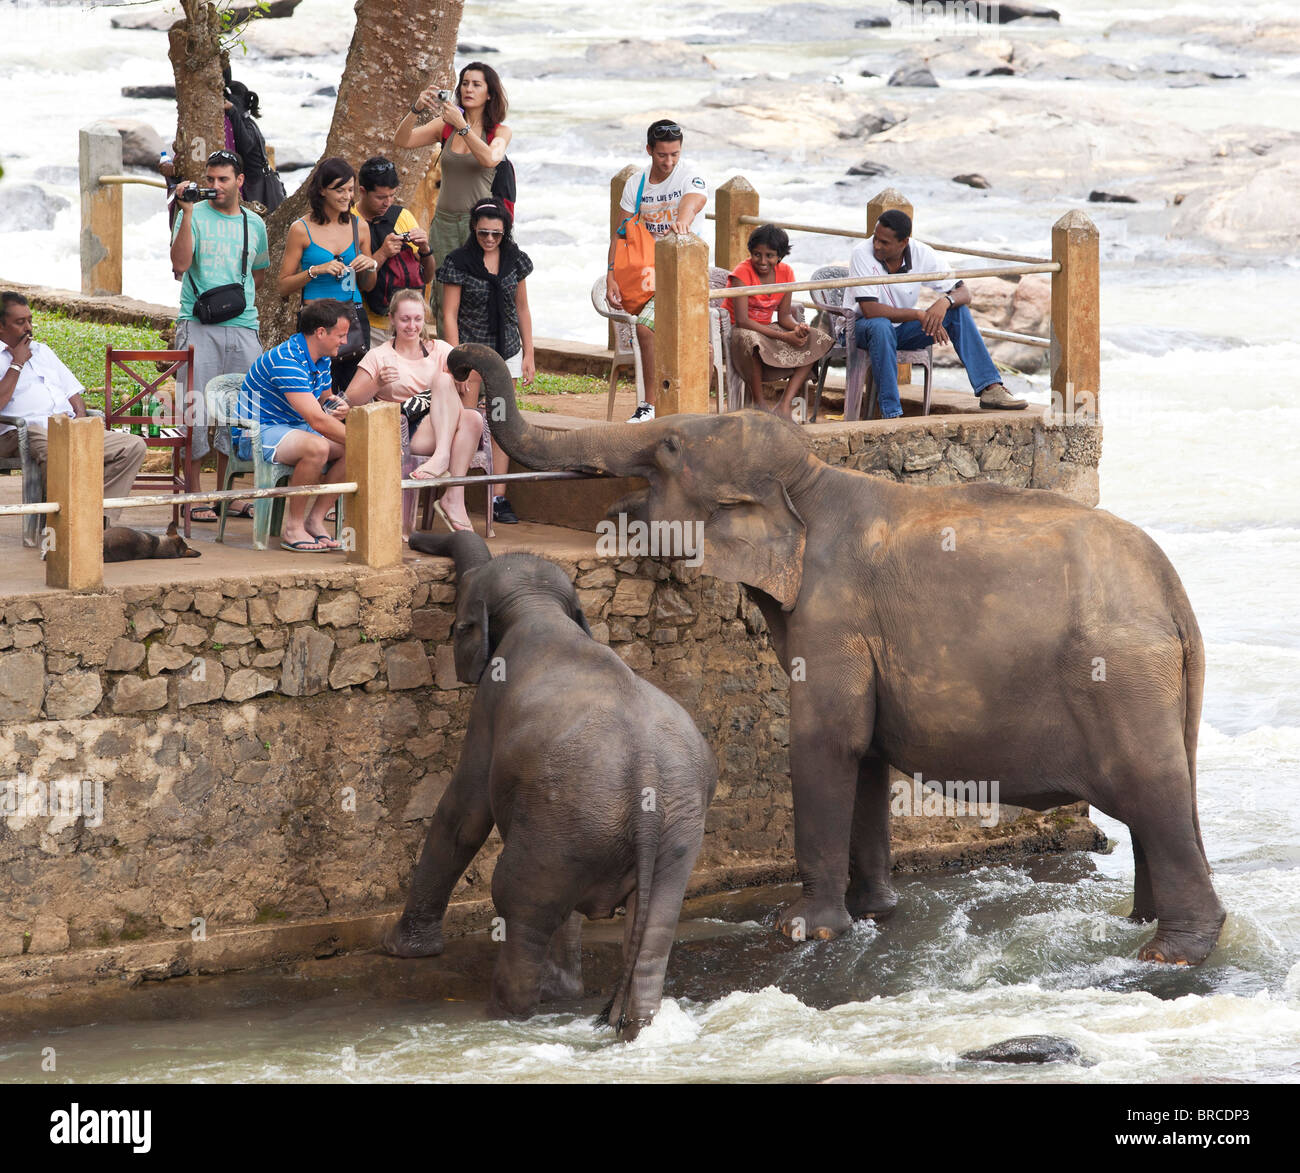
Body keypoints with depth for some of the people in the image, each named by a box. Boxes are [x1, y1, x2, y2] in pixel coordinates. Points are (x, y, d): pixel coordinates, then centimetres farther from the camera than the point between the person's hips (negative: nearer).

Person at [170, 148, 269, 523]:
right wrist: (187, 214, -17)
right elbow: (180, 264, -13)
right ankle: (193, 494, -3)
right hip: (198, 326, -4)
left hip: (242, 327, 4)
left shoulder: (254, 223, 15)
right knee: (195, 407, -8)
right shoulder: (194, 216, 2)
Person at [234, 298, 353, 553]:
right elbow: (317, 421, -31)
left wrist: (335, 406, -2)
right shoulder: (287, 360, -26)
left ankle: (315, 520, -5)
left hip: (293, 429, 10)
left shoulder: (322, 360, 6)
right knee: (317, 447, -35)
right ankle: (293, 529, -24)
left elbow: (323, 399, 23)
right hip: (256, 433, -10)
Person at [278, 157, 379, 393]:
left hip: (355, 319, 4)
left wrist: (370, 267, 0)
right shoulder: (301, 229, -1)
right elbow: (284, 287, 0)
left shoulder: (358, 227, 11)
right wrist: (315, 271, -13)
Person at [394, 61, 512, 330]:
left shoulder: (499, 131, 3)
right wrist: (416, 109, -18)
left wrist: (462, 126, -26)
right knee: (443, 300, 1)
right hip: (445, 220, 3)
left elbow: (490, 158, -19)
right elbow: (401, 141, -2)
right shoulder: (446, 126, 9)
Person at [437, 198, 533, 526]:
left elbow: (522, 310, 12)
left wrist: (528, 354, 8)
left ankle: (499, 498, 5)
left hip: (505, 351, 4)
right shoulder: (459, 262, -8)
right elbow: (450, 314, -8)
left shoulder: (514, 259, 5)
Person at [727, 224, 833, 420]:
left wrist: (798, 327, -21)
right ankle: (758, 404, -26)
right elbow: (742, 320, -25)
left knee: (817, 340, -12)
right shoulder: (743, 272, -19)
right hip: (737, 330, -7)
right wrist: (783, 337, -29)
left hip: (766, 328, 7)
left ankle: (784, 405, -22)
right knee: (749, 338, -43)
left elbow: (784, 316, 4)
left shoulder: (785, 273, 0)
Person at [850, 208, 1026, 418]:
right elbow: (870, 310, -29)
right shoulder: (862, 255, -22)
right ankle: (890, 414, -40)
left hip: (903, 330, 4)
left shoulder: (922, 254, -12)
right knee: (880, 326, -38)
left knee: (959, 311, -15)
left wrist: (945, 301, -33)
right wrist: (920, 315, -31)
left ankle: (990, 389, -19)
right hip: (865, 328, -4)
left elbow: (964, 292, -9)